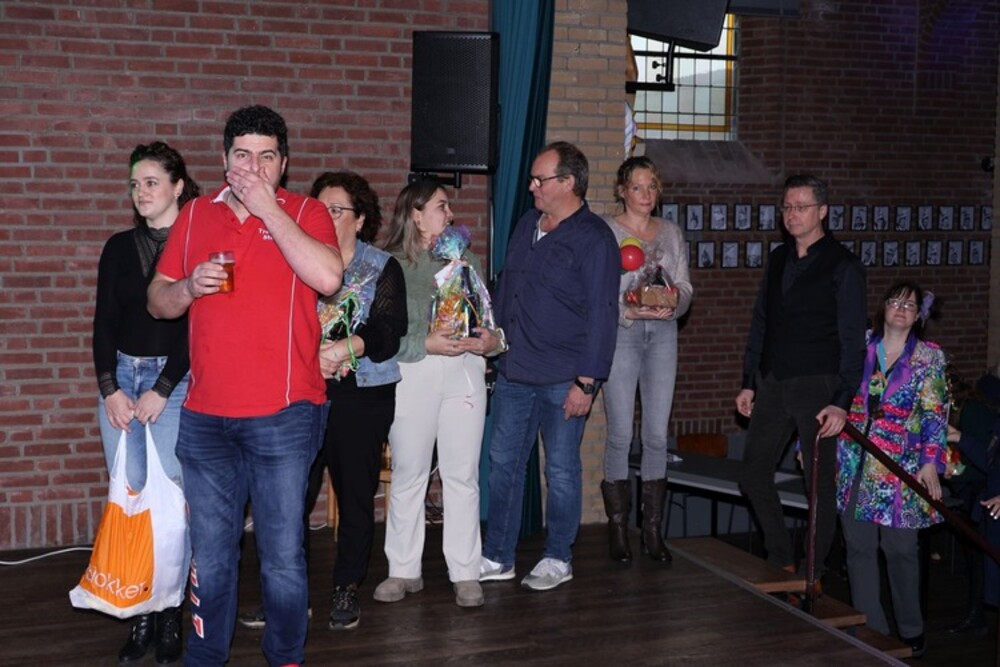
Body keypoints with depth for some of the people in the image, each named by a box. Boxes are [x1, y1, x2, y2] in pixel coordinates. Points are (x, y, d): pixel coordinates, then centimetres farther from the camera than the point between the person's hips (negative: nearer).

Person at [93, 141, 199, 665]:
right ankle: (139, 615, 8)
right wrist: (110, 389, -1)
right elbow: (104, 322, 10)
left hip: (175, 382, -4)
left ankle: (169, 616, 2)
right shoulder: (119, 247, 12)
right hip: (120, 378, 4)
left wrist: (162, 390, -9)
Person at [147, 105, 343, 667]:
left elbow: (327, 277, -18)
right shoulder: (196, 216, 12)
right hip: (205, 417, 3)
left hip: (284, 415, -3)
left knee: (283, 554, 3)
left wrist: (267, 209, -14)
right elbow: (158, 302, 16)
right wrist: (190, 287, -7)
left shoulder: (305, 213, 1)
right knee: (211, 554, 11)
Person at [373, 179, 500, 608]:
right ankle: (403, 570, 13)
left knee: (462, 475, 2)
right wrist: (426, 344, -16)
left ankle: (465, 573, 9)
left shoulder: (467, 261, 16)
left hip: (464, 370, 3)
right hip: (412, 375, -3)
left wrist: (491, 342, -5)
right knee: (407, 474, 2)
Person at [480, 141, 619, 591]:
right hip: (513, 371, 7)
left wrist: (587, 382, -17)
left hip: (562, 380, -7)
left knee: (561, 470, 4)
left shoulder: (593, 239, -10)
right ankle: (497, 557, 18)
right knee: (503, 463, 9)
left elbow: (602, 315, -13)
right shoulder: (527, 225, 13)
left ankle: (558, 559, 18)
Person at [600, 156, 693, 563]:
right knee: (620, 434, -4)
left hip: (663, 333, 4)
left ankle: (652, 529, 10)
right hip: (620, 333, -4)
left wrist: (674, 304, -9)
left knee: (657, 435, 2)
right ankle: (617, 528, 6)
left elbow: (686, 287, 12)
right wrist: (631, 311, -19)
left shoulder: (672, 233, 14)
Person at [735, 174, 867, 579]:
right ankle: (781, 561, 22)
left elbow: (852, 341, -9)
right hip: (773, 384, 6)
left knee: (820, 483, 2)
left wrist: (842, 402, -16)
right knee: (753, 473, 7)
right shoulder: (778, 259, 12)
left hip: (817, 387, -6)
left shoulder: (843, 266, -6)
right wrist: (748, 382, 13)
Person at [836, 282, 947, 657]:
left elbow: (935, 415, -2)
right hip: (855, 465, 2)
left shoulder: (929, 357, 3)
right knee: (859, 546, 3)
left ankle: (910, 631, 18)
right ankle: (869, 627, 14)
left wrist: (931, 462, -12)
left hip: (900, 469, -2)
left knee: (900, 549, 2)